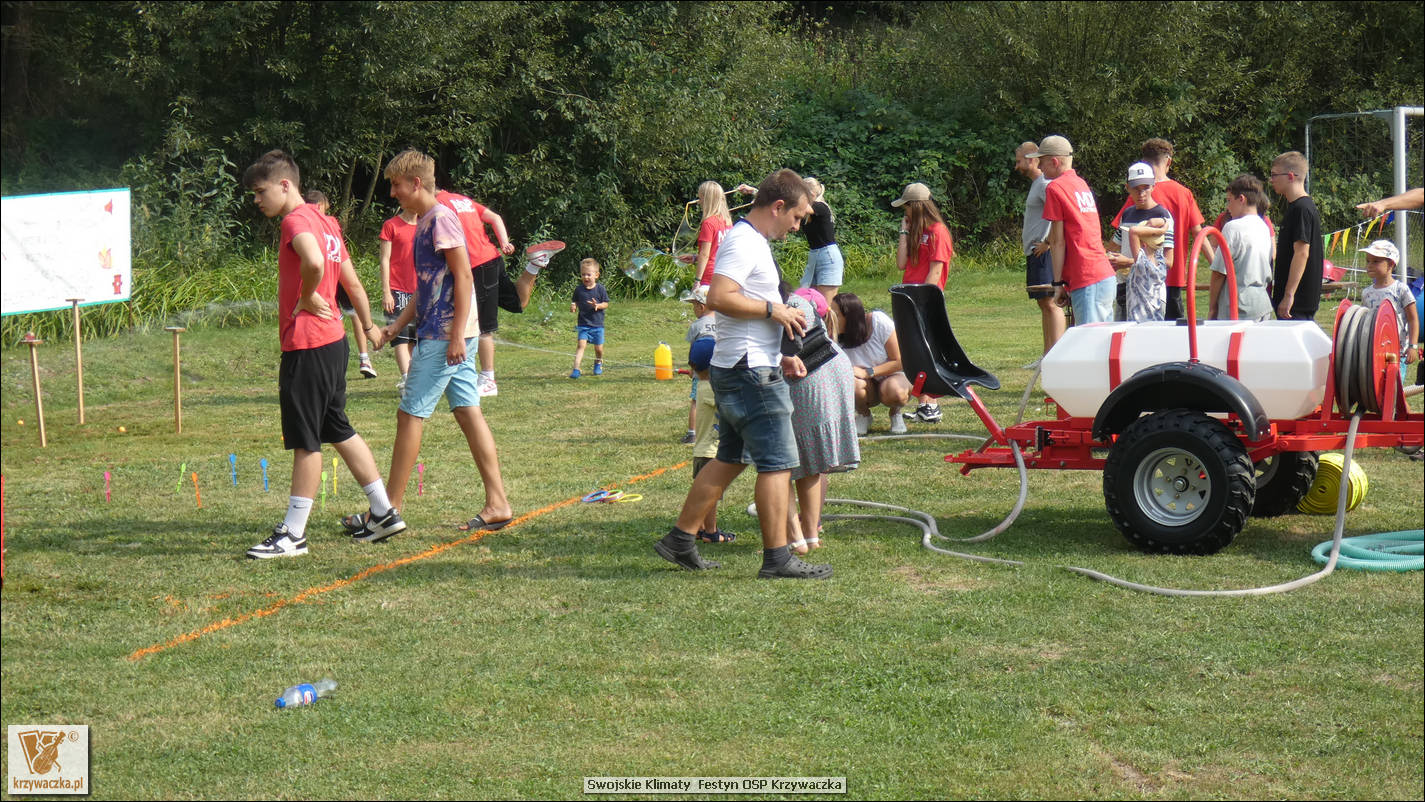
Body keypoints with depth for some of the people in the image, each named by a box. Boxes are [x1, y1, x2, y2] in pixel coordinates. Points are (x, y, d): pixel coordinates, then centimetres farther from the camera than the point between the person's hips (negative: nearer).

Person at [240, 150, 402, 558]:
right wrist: (368, 326, 31)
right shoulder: (323, 221, 14)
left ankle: (293, 535, 1)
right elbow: (352, 281, 22)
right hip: (333, 341, 9)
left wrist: (307, 299, -18)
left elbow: (314, 263, -36)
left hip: (307, 346, -9)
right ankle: (384, 513, 23)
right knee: (338, 430, 18)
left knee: (305, 440, -4)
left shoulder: (296, 220, -14)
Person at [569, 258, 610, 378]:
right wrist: (573, 306, -12)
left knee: (598, 348, 8)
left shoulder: (600, 289, -4)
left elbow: (606, 304, -1)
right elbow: (575, 302, 11)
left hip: (597, 324, 0)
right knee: (581, 344, -15)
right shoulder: (579, 289, 1)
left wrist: (597, 305, -21)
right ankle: (576, 369, -19)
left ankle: (598, 363, 38)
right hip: (583, 324, 0)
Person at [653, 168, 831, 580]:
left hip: (736, 370, 11)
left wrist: (780, 356, 17)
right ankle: (777, 558, -2)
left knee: (730, 458, 15)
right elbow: (719, 298, -28)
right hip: (751, 373, -11)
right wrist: (774, 309, -19)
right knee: (777, 462, -6)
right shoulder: (744, 242, -15)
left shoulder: (753, 243, 18)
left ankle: (680, 539, 20)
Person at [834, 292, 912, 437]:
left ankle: (895, 414, 0)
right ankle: (863, 415, -1)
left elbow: (899, 361, -17)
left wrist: (867, 372, -27)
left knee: (894, 392, -38)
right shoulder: (838, 338, -13)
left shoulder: (879, 321, -20)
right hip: (869, 388, 2)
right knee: (853, 383, -34)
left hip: (893, 376, -2)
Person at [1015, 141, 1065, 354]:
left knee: (1050, 302, -12)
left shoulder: (1045, 185, -12)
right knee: (1044, 304, 12)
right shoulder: (1035, 184, 19)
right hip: (1034, 252, 11)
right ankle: (1048, 356, 16)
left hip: (1044, 252, -11)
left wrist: (1047, 242, -20)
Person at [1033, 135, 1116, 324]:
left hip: (1087, 282, -9)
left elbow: (1058, 241, -8)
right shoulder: (1081, 183, 19)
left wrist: (1058, 284, -6)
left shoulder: (1055, 187, -6)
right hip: (1107, 275, 9)